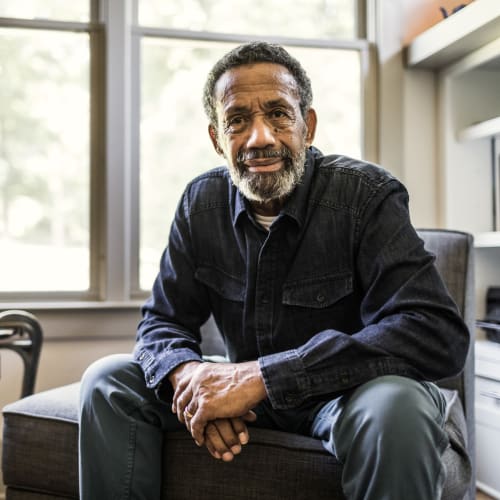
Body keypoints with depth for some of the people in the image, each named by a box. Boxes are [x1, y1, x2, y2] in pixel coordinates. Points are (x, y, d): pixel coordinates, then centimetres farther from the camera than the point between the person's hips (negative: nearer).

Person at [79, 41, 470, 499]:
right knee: (109, 381, -9)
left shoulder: (366, 196, -18)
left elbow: (440, 333, -29)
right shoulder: (202, 202, -3)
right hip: (246, 391, 4)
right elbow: (163, 321, 1)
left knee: (396, 405, -37)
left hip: (342, 393, -3)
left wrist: (262, 375, -34)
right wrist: (189, 375, -27)